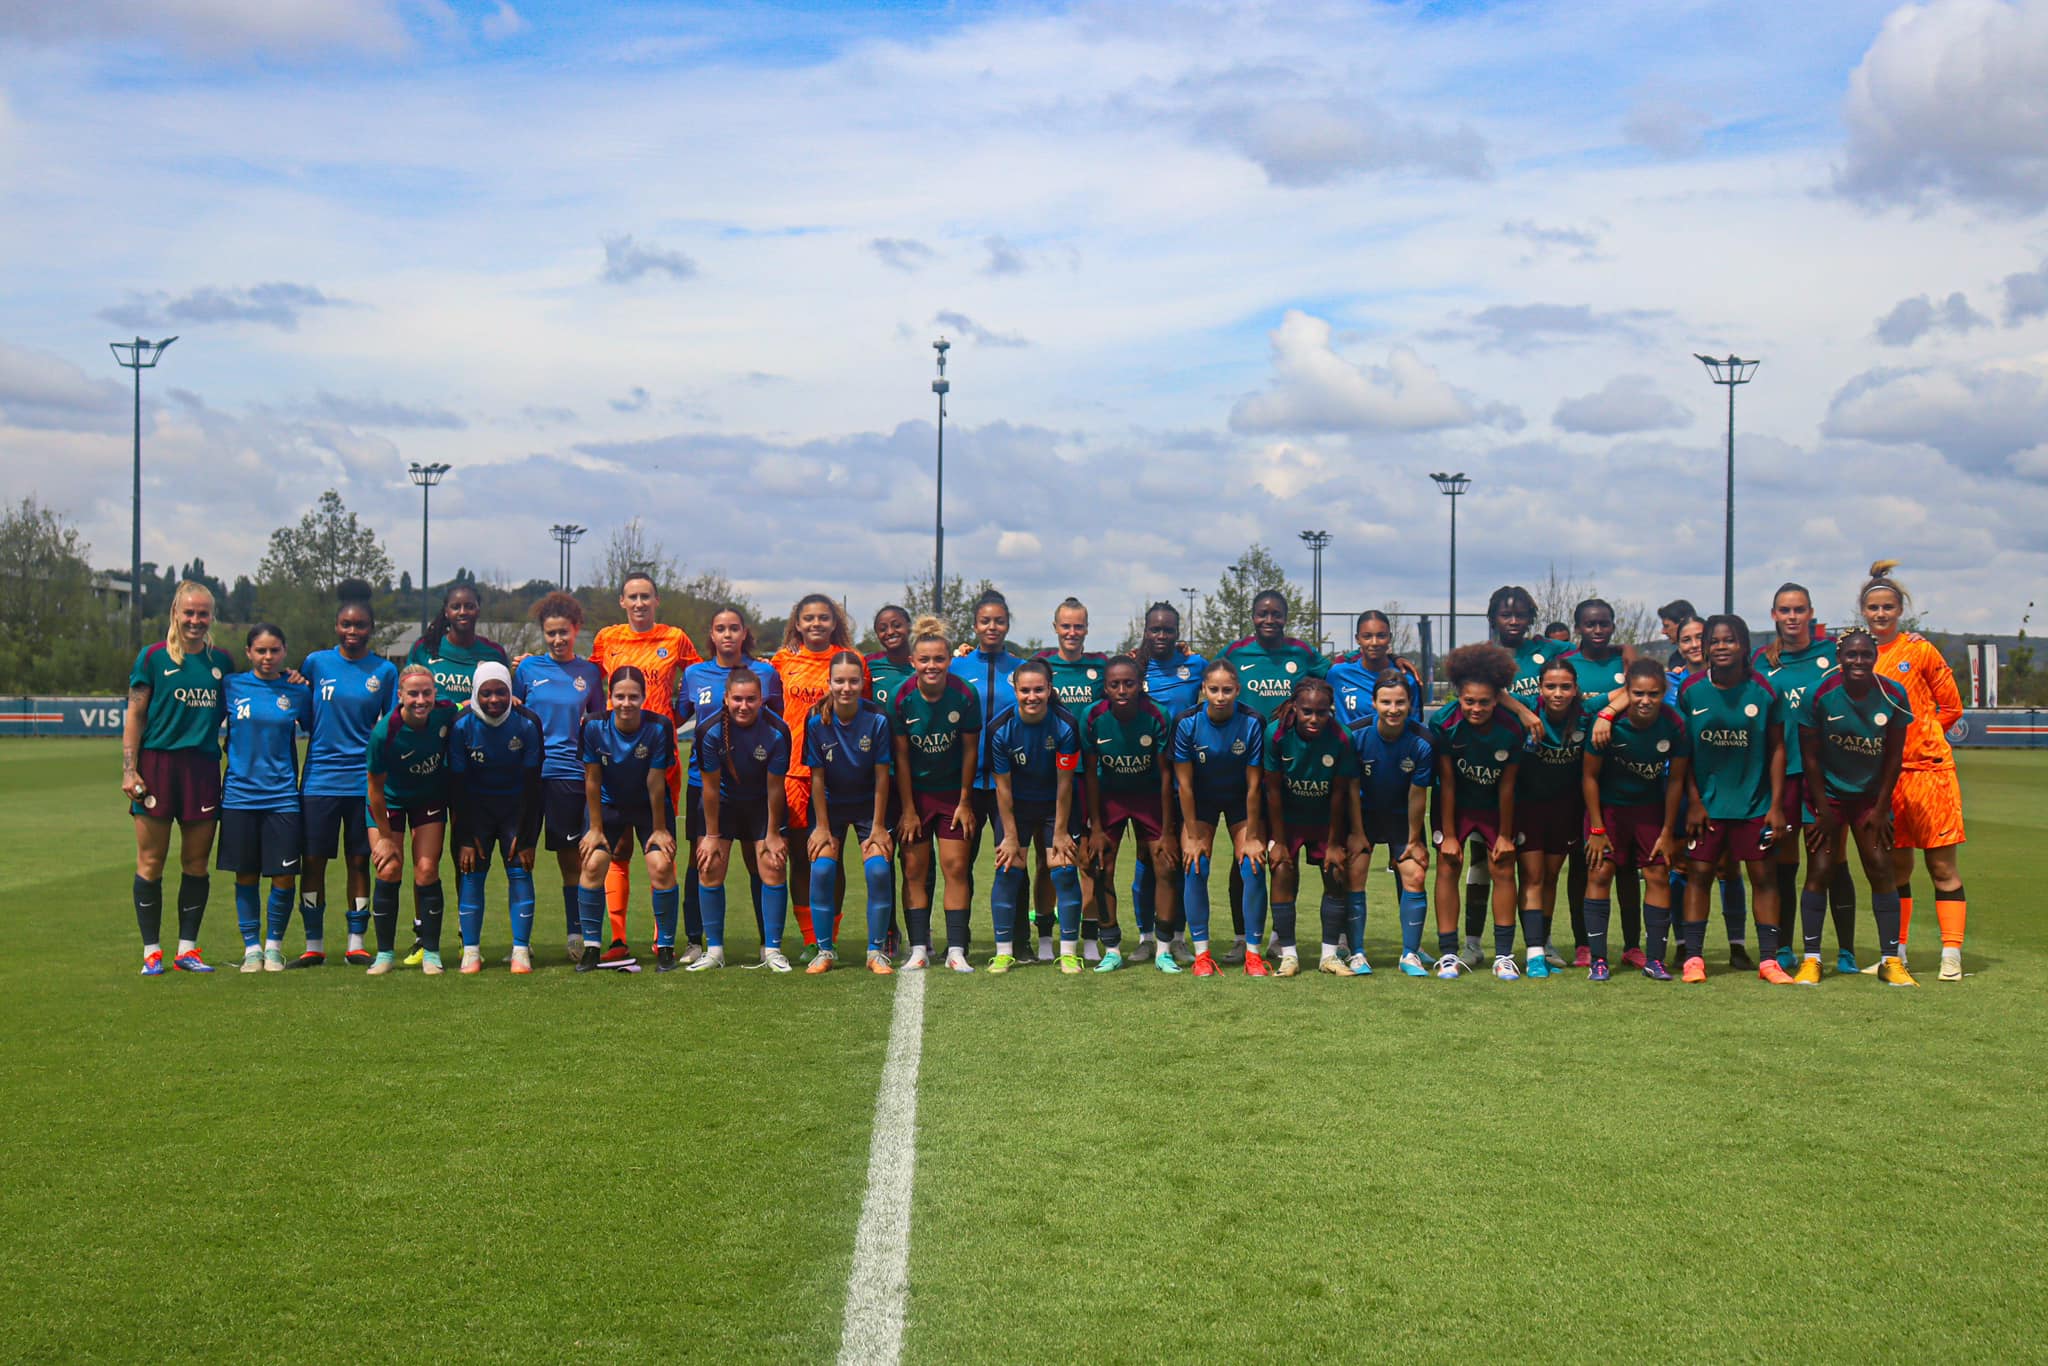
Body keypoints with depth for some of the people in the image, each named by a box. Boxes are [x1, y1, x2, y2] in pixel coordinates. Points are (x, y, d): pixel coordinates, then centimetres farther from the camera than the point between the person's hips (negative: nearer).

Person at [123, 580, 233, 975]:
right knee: (150, 862, 0)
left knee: (196, 863, 5)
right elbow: (134, 716, -1)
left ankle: (187, 949, 13)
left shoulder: (222, 661, 11)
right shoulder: (153, 657, 1)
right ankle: (151, 952, 7)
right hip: (158, 763, -3)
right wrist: (129, 770, -7)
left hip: (204, 768, 3)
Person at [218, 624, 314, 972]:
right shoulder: (231, 686, 2)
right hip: (239, 795, 0)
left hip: (282, 796, 0)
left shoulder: (297, 691, 2)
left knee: (284, 878, -3)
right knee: (245, 877, 5)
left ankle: (274, 945, 16)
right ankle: (251, 947, 19)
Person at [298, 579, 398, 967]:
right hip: (320, 777, 0)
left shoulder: (385, 670, 4)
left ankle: (356, 945, 12)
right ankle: (313, 946, 11)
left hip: (365, 780, 0)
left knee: (358, 861, 4)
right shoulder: (315, 663, 4)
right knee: (314, 861, 1)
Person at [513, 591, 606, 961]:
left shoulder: (590, 672, 9)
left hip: (570, 774, 0)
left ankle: (575, 933, 12)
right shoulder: (527, 668, 6)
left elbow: (601, 721, 17)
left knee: (571, 856, 3)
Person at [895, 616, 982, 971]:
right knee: (914, 870, 1)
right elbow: (901, 757, -7)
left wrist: (965, 802, -3)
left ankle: (956, 951, 1)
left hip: (953, 792, 0)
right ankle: (919, 949, 7)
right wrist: (907, 809, -6)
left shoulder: (965, 695, -15)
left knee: (956, 867, -4)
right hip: (914, 793, 0)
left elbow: (970, 751, -5)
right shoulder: (901, 698, -14)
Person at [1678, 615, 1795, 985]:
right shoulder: (1691, 691, -3)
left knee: (1761, 875, 2)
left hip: (1754, 801, 0)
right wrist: (1694, 801, -3)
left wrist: (1776, 805, -3)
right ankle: (1693, 957, 7)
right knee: (1698, 873, 1)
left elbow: (1777, 748, 0)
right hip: (1706, 800, 0)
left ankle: (1768, 959, 9)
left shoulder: (1764, 691, -5)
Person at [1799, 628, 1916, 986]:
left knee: (1880, 869, -3)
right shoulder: (1820, 695, -16)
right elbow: (1810, 756, -9)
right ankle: (1811, 959, 2)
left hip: (1871, 794, 2)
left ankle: (1891, 960, 4)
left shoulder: (1894, 696, -11)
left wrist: (1880, 808, -2)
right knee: (1820, 870, -6)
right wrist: (1823, 811, -9)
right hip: (1827, 793, -2)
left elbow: (1894, 756, -2)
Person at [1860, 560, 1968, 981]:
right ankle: (1896, 954, 18)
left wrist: (1912, 736, -1)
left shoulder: (1919, 649, -3)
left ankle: (1951, 956, 1)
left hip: (1928, 768, -3)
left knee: (1942, 866, -1)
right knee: (1895, 867, 10)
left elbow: (1951, 706, 2)